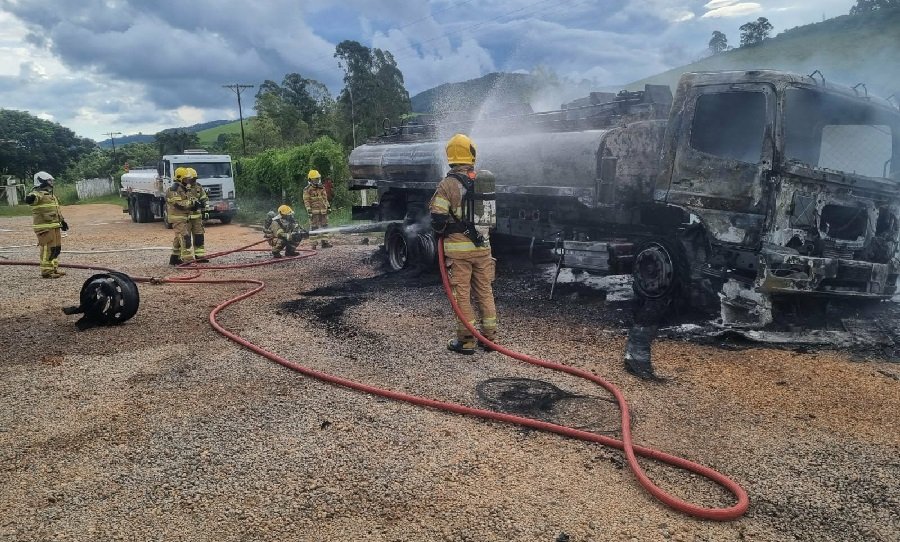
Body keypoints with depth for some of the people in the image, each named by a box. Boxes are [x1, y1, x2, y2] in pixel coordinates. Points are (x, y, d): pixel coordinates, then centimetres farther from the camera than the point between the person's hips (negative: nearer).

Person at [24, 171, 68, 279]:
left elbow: (57, 210, 28)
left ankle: (54, 268, 27)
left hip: (54, 226, 10)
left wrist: (62, 221, 29)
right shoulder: (38, 194, -11)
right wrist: (31, 198, -51)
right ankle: (46, 271, -3)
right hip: (45, 228, -10)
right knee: (48, 249, -8)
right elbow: (29, 199, -33)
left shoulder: (51, 195, 19)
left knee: (56, 248, 16)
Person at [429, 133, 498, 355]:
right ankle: (489, 336, 21)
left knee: (462, 294, 3)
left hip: (458, 247, -5)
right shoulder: (484, 182, 5)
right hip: (482, 245, 5)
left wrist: (442, 233, 5)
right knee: (485, 291, 14)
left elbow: (438, 219, -13)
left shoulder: (448, 184, -12)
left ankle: (466, 340, 8)